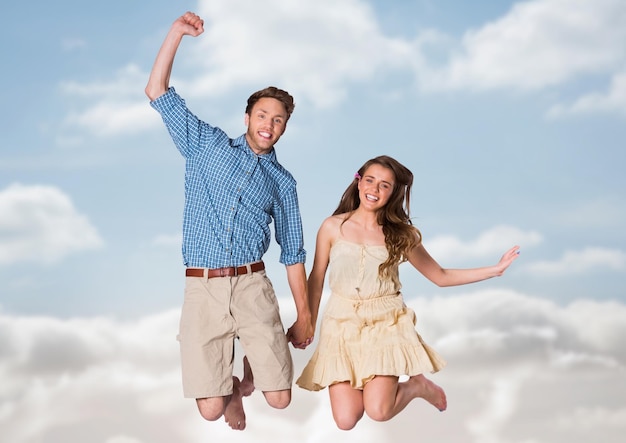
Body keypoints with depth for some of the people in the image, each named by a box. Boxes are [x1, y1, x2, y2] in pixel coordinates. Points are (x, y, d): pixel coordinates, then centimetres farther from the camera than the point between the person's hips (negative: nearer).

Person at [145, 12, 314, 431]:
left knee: (279, 398, -5)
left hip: (252, 287, 1)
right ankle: (229, 389, 30)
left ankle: (247, 375, 30)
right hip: (202, 290, -1)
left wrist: (304, 316, 10)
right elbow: (158, 93, 6)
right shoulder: (207, 145, 12)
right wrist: (177, 33, -2)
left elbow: (293, 252, 15)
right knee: (211, 409, -8)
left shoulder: (282, 182, 15)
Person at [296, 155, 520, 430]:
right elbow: (316, 278, 9)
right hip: (343, 325, 1)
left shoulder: (401, 234, 2)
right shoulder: (333, 227, 0)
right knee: (346, 420, -10)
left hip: (386, 325, -1)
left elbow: (440, 276, 10)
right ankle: (369, 383, 24)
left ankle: (417, 386, 14)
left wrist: (494, 270, 6)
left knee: (377, 411, -20)